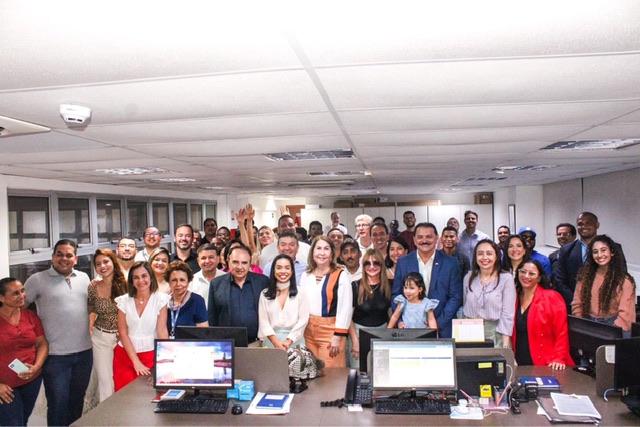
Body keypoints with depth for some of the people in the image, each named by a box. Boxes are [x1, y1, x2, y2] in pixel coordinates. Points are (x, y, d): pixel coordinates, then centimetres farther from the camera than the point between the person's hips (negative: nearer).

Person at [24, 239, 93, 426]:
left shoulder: (84, 278, 7)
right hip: (55, 355, -4)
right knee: (58, 405, 4)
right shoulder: (38, 279, -6)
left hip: (84, 352, 4)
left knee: (77, 401, 18)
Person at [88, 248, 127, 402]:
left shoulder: (124, 284, -10)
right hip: (100, 338, 1)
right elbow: (91, 309, 11)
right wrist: (89, 327, 1)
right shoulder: (93, 286, -4)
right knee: (104, 380, 6)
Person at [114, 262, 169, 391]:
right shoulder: (124, 301, -1)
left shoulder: (160, 299, -5)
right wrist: (136, 361, -9)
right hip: (125, 355, 2)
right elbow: (123, 333, -2)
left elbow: (162, 331, -8)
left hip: (150, 356, -1)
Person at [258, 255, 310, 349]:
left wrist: (288, 342, -11)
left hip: (294, 342, -1)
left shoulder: (300, 293, 3)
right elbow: (263, 321, 1)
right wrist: (276, 342, -11)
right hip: (271, 341, 1)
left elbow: (303, 320, -3)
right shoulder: (265, 294, 7)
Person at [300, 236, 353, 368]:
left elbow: (345, 308, -9)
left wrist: (338, 336, -12)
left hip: (330, 330, -5)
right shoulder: (306, 276, 10)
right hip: (308, 331, 5)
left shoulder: (341, 276, -6)